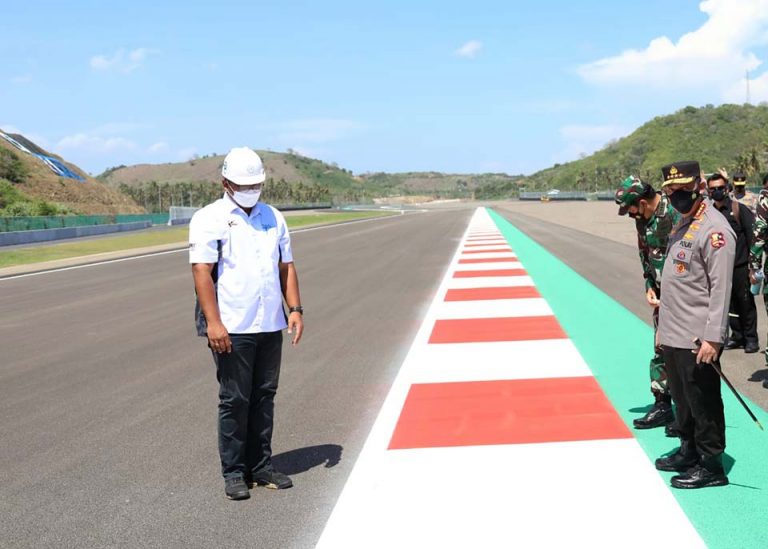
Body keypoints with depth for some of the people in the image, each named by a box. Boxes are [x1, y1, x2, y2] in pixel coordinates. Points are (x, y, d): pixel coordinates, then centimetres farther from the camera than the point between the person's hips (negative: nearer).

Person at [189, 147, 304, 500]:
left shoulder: (273, 218, 14)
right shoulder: (209, 219, -3)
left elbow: (286, 266, 16)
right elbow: (202, 272, -11)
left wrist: (295, 309, 5)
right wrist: (213, 322, -19)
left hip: (271, 326, 5)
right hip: (232, 330, -5)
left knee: (264, 397, 10)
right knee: (234, 401, 0)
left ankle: (261, 467, 21)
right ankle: (234, 473, 11)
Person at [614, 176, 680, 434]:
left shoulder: (675, 214, -21)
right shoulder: (642, 219, 6)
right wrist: (649, 287, 6)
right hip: (663, 296, 8)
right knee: (661, 351, 14)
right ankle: (662, 406, 25)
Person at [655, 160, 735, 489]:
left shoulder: (714, 228, -16)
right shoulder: (681, 225, 14)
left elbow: (721, 288, -20)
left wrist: (712, 338, -22)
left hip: (697, 339, -9)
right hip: (673, 335, 9)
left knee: (703, 402, 1)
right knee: (682, 397, 19)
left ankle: (711, 465, 11)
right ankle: (689, 451, 34)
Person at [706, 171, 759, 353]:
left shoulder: (739, 209, -7)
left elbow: (753, 235, -9)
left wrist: (752, 261, -12)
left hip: (740, 266, -5)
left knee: (746, 302, 3)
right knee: (730, 303, 11)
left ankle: (751, 338, 12)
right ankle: (737, 336, 22)